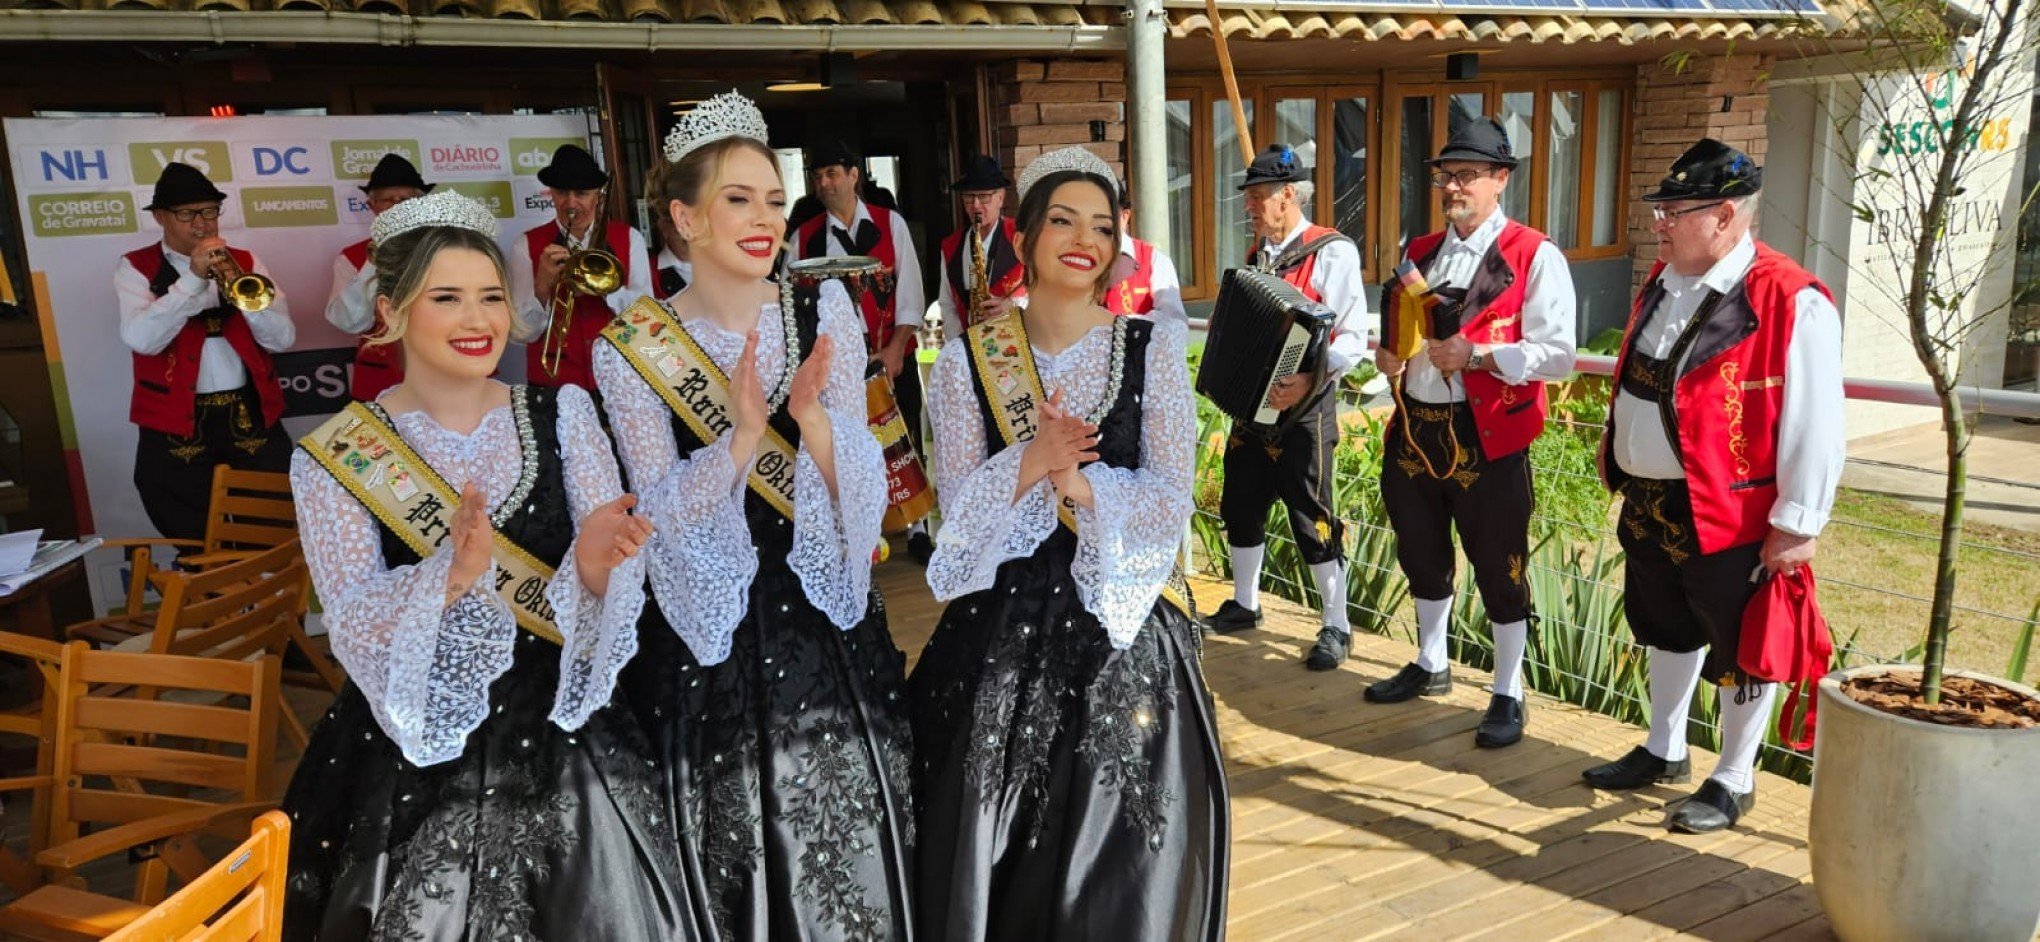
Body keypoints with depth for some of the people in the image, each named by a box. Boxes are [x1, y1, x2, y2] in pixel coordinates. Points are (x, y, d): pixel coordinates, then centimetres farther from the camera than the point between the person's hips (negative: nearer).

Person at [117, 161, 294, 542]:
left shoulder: (244, 263, 10)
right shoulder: (135, 267, 4)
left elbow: (283, 338, 0)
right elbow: (140, 339, -14)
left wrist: (244, 293, -16)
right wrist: (192, 279, -19)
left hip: (251, 416, 2)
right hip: (175, 425, -1)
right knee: (193, 543, 4)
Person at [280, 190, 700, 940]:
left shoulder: (562, 413, 0)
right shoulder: (333, 456, -5)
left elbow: (614, 569, -5)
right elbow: (353, 625, -13)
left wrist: (595, 562, -28)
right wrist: (448, 574, -32)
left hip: (565, 733, 2)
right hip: (415, 755, -1)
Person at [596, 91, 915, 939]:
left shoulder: (826, 313, -2)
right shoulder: (632, 349, -8)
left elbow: (860, 488, -5)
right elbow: (664, 515, -12)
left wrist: (812, 417, -24)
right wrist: (742, 437, -27)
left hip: (827, 617, 2)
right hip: (709, 633, -2)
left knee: (847, 848, 10)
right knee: (729, 850, 11)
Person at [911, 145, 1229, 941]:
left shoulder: (1152, 349, -2)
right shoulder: (969, 359, 0)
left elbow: (1171, 500, -7)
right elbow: (959, 510, -5)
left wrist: (1078, 482, -19)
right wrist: (1034, 462, -20)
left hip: (1123, 625, 0)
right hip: (1005, 624, 1)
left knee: (1123, 846, 9)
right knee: (994, 843, 10)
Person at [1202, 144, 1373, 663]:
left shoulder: (1331, 252, -13)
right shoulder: (1259, 253, 12)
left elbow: (1352, 336, -19)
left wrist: (1310, 379, -32)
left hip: (1302, 409, -8)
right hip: (1253, 403, 8)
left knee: (1311, 520, -1)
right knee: (1240, 507, 15)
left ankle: (1335, 626, 13)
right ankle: (1244, 605, 33)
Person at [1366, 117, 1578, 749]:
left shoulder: (1534, 257, -9)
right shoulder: (1420, 253, 11)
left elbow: (1557, 356, -15)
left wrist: (1477, 355, -24)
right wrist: (1387, 355, -1)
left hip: (1485, 438, -6)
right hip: (1414, 430, 7)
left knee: (1498, 569, 5)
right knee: (1422, 556, 20)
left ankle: (1508, 697, 21)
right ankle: (1430, 665, 40)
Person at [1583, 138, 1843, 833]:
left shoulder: (1791, 303, -20)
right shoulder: (1664, 279, 5)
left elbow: (1814, 428, -19)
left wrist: (1796, 525, -18)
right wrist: (1623, 470, 18)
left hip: (1730, 515, -8)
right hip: (1648, 505, 8)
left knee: (1739, 646, 9)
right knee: (1668, 630, 22)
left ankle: (1734, 781, 26)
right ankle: (1664, 751, 40)